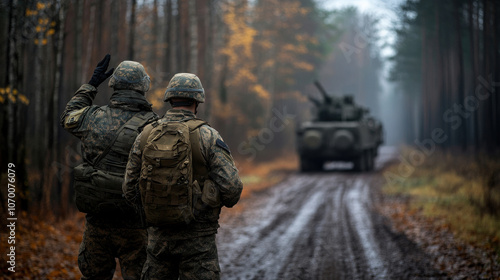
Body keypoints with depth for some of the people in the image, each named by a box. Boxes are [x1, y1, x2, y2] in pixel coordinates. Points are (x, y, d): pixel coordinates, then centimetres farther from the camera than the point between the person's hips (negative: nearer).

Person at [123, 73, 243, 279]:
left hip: (159, 236, 4)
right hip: (197, 238, -4)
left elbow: (130, 190, 5)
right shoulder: (207, 136, -10)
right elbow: (231, 187, -16)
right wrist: (227, 200, 8)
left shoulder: (146, 136, 2)